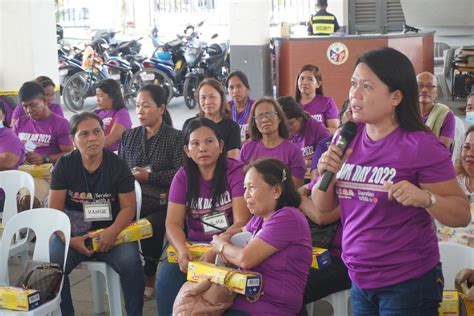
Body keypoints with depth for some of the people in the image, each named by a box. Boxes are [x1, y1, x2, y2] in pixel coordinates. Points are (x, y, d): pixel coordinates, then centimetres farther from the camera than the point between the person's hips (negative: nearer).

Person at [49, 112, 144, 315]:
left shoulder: (118, 165, -2)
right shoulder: (64, 165, -1)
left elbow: (128, 207, -3)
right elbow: (55, 209, -2)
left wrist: (113, 231, -22)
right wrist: (69, 239, -17)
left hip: (111, 231, -1)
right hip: (73, 232, 1)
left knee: (131, 263, -28)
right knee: (51, 265, -26)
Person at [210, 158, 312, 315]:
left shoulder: (287, 218, -15)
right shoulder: (260, 218, 11)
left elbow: (245, 259, -18)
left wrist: (221, 246, 2)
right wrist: (226, 239, 2)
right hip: (242, 299, 7)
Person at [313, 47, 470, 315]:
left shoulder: (421, 146, -16)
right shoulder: (346, 138, 0)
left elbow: (462, 215, -13)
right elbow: (323, 207, 6)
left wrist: (425, 198, -30)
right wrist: (326, 173, -12)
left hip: (407, 282, -5)